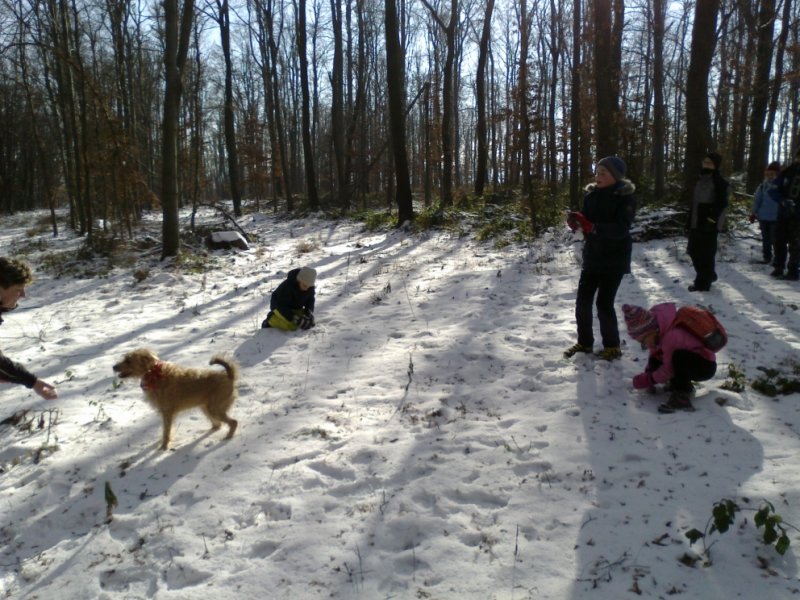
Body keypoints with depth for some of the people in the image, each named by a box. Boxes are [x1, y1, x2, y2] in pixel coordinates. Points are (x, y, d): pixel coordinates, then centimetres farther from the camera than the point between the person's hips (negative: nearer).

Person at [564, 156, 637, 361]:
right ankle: (584, 342, 23)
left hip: (614, 259, -6)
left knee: (604, 303, -6)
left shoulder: (625, 197, -12)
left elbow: (621, 229, -23)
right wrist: (576, 220, -13)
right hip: (592, 256, 6)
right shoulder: (592, 194, 5)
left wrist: (594, 227, -35)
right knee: (583, 300, 6)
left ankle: (612, 346, 12)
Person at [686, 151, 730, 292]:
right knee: (694, 251, 15)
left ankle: (703, 283, 4)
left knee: (706, 253, -3)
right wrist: (690, 221, 18)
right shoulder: (700, 179, 16)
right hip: (696, 223, 9)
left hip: (709, 225, -9)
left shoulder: (720, 182, -10)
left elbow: (721, 204, -15)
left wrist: (712, 218, -19)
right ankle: (708, 276, 34)